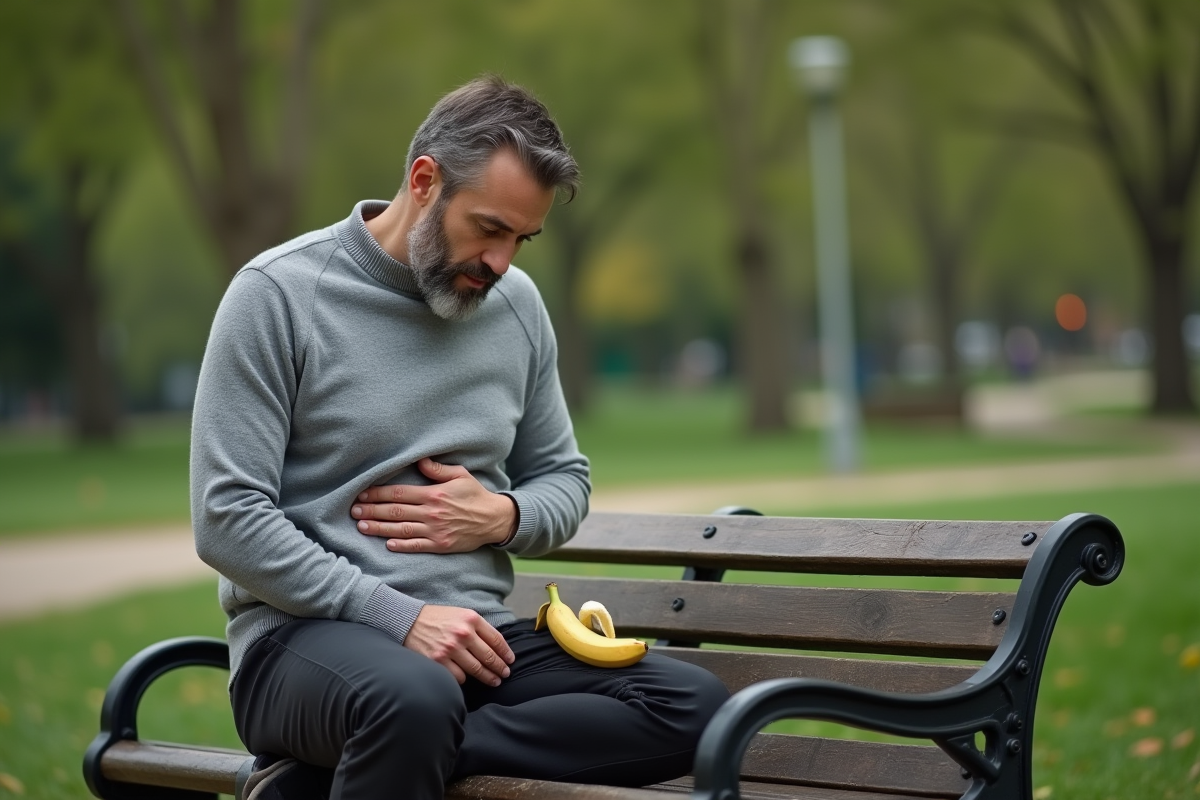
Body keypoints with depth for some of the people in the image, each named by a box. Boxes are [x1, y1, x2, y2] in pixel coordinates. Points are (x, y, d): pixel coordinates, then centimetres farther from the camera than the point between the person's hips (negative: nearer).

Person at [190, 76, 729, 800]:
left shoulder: (517, 304, 12)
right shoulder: (278, 294, -5)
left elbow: (565, 481, 23)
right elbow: (226, 519, -11)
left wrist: (503, 518, -2)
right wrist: (402, 617, -17)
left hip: (472, 634, 8)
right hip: (307, 633, -7)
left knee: (696, 707, -20)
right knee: (417, 698, -43)